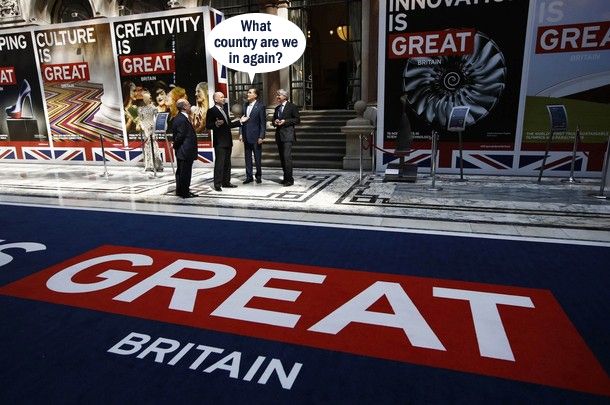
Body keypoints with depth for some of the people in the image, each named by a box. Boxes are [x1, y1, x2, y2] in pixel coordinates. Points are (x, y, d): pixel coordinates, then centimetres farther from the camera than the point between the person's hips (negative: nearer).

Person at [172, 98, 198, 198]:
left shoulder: (177, 118, 11)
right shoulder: (182, 120, -21)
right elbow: (180, 135, -22)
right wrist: (176, 145, -8)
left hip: (182, 151, 11)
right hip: (186, 151, -11)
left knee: (181, 171, 18)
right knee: (185, 172, -1)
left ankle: (180, 191, 29)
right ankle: (184, 192, 8)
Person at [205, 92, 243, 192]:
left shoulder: (224, 110, 19)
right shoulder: (211, 111, -7)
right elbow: (208, 125, -12)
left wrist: (239, 121, 22)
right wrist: (216, 124, -29)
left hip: (228, 141, 8)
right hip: (219, 142, -8)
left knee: (227, 163, 12)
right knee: (219, 163, -8)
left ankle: (226, 182, 20)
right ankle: (217, 184, -3)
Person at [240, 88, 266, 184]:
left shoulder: (260, 106, -7)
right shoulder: (245, 106, 10)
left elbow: (263, 123, -8)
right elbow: (242, 120, 14)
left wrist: (261, 136, -13)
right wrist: (241, 133, 5)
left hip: (256, 136, -5)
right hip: (246, 136, 5)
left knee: (257, 158, 4)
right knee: (247, 158, 10)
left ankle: (258, 176, 18)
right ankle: (249, 177, 18)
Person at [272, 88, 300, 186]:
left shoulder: (292, 107, -1)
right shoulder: (277, 108, 20)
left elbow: (297, 119, -5)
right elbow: (273, 120, 24)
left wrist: (285, 121, -15)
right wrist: (275, 122, 0)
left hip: (288, 135, -7)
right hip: (279, 135, 7)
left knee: (287, 156, -15)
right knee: (282, 157, 8)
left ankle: (289, 179, -12)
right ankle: (286, 177, 16)